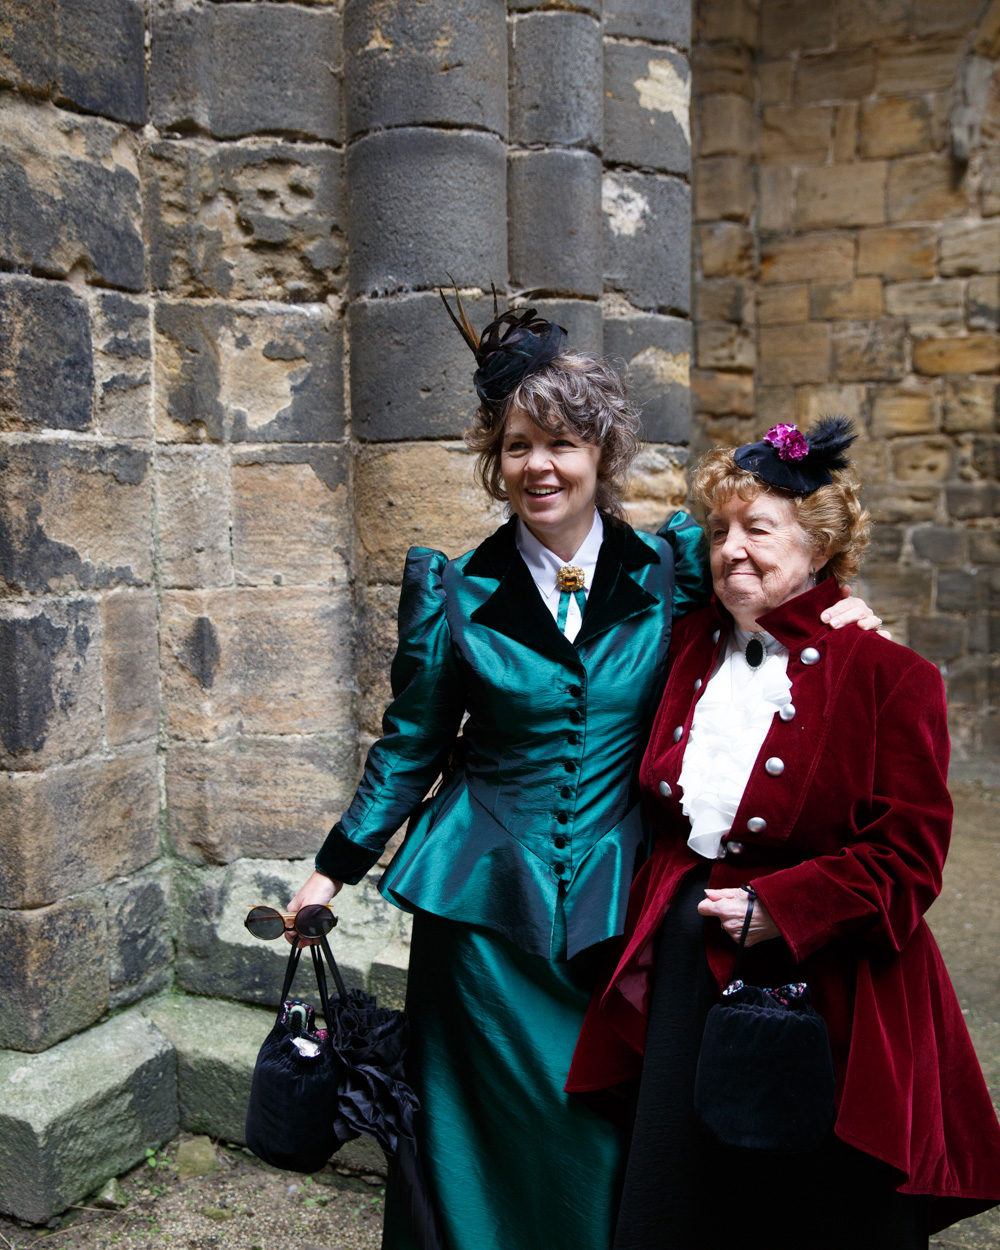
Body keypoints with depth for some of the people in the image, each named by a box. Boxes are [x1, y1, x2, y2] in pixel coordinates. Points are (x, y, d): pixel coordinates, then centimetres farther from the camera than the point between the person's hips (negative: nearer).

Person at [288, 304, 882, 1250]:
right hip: (488, 899, 0)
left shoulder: (669, 568, -2)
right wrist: (335, 869, 8)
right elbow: (409, 745, 6)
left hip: (619, 899, 1)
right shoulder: (455, 591, -2)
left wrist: (827, 611, -9)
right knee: (494, 1130, 9)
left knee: (607, 1131, 11)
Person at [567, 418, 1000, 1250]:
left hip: (819, 990, -5)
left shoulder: (888, 677, -12)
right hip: (684, 978, 5)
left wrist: (778, 908, -18)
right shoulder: (690, 646, 5)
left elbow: (906, 863, -13)